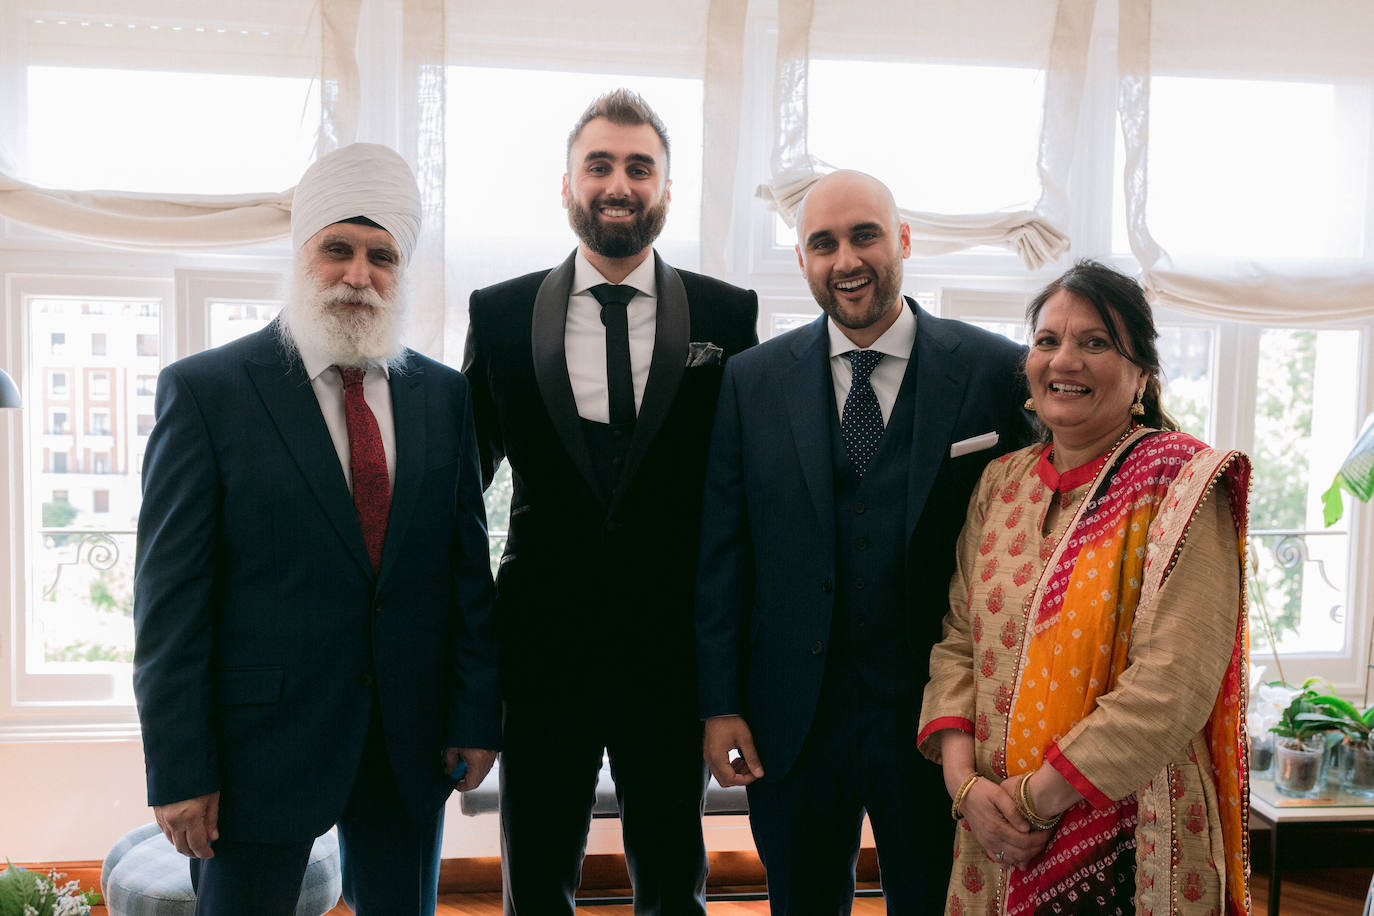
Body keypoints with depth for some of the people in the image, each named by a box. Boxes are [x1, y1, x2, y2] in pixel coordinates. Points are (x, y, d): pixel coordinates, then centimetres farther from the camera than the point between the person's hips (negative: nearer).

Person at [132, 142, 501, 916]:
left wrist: (478, 713, 3)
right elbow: (170, 592, -8)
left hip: (410, 747, 4)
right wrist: (179, 769, -9)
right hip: (261, 742, -3)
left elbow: (469, 563, 5)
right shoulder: (205, 389, -7)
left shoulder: (444, 394, 4)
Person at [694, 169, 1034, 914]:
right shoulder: (751, 382, 1)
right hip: (791, 720, 2)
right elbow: (721, 554, 1)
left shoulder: (994, 371, -5)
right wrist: (720, 704, -1)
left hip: (936, 717, -1)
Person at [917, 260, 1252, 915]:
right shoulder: (1000, 484, 4)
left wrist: (1038, 796, -17)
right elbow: (958, 640, 3)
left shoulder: (1180, 485, -12)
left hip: (1126, 844, -5)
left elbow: (1172, 683, -20)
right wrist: (964, 781, -10)